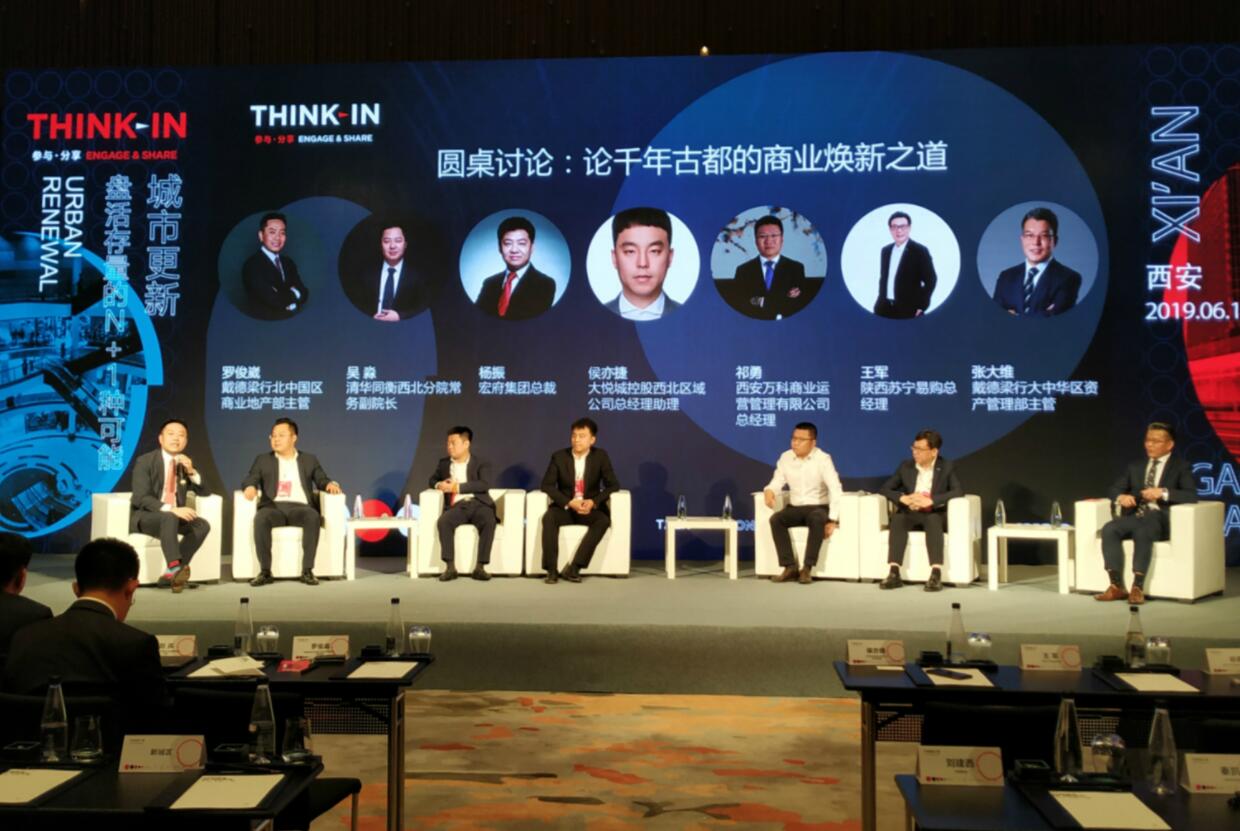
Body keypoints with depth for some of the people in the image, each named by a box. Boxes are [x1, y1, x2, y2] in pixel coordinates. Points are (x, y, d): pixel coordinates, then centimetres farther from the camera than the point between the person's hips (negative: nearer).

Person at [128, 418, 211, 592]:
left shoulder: (185, 463, 9)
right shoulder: (145, 461, -8)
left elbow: (205, 492, 5)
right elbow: (141, 498, -17)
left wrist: (191, 471, -13)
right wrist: (171, 510, -31)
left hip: (174, 516, 5)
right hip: (145, 516, -5)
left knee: (202, 525, -23)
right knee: (169, 518, -37)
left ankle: (170, 574, -25)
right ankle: (176, 568, -46)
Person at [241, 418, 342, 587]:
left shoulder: (309, 460, 21)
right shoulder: (263, 460, 21)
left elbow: (321, 480, 16)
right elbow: (250, 480, 9)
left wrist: (329, 484, -8)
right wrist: (250, 487, -15)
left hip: (299, 507, 0)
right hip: (274, 507, 0)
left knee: (313, 516, -36)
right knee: (261, 517, -36)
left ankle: (307, 570, -33)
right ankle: (265, 571, -30)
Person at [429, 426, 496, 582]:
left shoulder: (481, 463, 6)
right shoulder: (444, 463, 18)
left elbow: (484, 485, -10)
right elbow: (433, 479, 30)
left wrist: (457, 486, -17)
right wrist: (439, 485, 3)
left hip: (478, 503, -2)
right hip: (457, 506, 2)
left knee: (489, 522, -35)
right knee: (443, 521, -31)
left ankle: (480, 568, -30)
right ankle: (450, 567, -29)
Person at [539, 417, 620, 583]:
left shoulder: (601, 456, -2)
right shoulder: (559, 456, -2)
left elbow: (613, 485, -3)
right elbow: (547, 485, -6)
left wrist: (594, 502, -21)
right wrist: (569, 502, -21)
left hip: (591, 507, 0)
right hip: (565, 507, 0)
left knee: (603, 520, -32)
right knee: (549, 517, -32)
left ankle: (573, 568, -33)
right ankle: (551, 570, -31)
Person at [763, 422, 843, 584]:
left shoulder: (822, 459, -11)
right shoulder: (785, 457, 3)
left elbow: (836, 490, -18)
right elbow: (777, 481, 2)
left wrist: (832, 520, -25)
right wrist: (769, 490, -25)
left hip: (818, 508, -4)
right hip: (794, 508, 4)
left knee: (817, 519, -38)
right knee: (776, 519, -26)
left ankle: (807, 568, -29)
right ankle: (790, 567, -23)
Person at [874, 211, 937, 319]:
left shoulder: (920, 251, -4)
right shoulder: (885, 250, 14)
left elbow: (930, 280, -5)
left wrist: (921, 306, -9)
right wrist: (881, 301, 11)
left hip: (909, 310, -5)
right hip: (885, 308, 5)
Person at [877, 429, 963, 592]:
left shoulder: (947, 467, 1)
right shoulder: (906, 466, 8)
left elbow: (959, 491, -15)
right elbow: (884, 489, 5)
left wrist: (930, 500, -27)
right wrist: (904, 498, -15)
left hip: (936, 515, -2)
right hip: (911, 514, 2)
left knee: (932, 519, -38)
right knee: (898, 518, -32)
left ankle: (936, 574, -43)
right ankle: (894, 573, -38)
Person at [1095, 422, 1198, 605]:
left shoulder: (1181, 467, 10)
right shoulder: (1135, 467, 23)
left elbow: (1191, 495, -5)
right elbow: (1113, 489, 18)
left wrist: (1163, 492, -20)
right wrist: (1120, 497, -6)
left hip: (1159, 518, -4)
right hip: (1134, 516, 4)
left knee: (1142, 531, -38)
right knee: (1108, 529, -28)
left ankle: (1137, 588, -35)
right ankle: (1117, 586, -28)